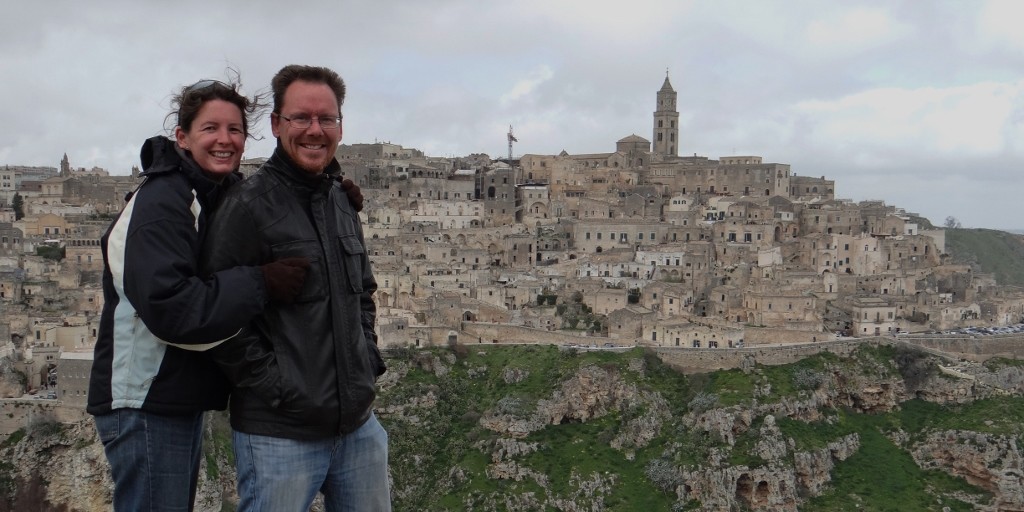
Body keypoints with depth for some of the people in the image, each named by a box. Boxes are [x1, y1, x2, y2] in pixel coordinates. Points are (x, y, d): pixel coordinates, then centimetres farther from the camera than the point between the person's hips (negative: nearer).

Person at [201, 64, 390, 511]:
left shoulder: (342, 202, 12)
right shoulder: (247, 205, -11)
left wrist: (368, 362, 10)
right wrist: (274, 387, -15)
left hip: (359, 424, 7)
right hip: (280, 434, -7)